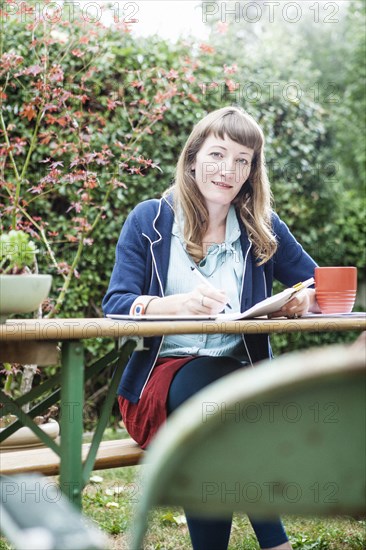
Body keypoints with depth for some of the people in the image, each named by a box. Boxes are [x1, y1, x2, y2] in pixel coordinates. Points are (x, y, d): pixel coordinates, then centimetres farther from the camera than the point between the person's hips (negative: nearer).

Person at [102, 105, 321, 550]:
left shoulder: (263, 229, 12)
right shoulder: (148, 221, 5)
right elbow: (115, 306, -4)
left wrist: (304, 299, -9)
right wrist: (180, 304, -25)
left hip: (238, 372, 2)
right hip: (162, 372, -1)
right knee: (209, 381, -36)